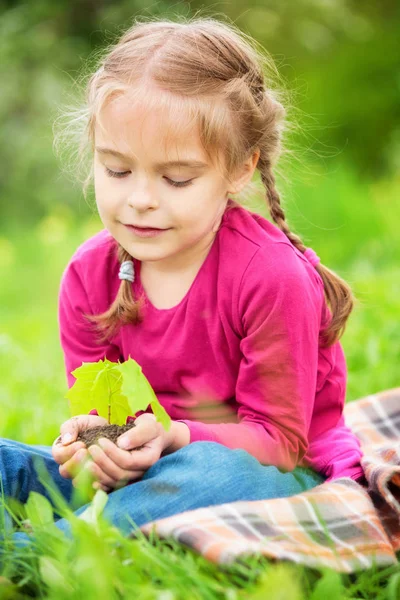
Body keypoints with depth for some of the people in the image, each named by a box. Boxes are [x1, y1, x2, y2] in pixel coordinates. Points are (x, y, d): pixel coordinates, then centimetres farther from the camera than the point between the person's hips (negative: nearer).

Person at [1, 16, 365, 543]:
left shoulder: (272, 275, -20)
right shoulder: (89, 274, -4)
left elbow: (279, 439, -16)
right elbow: (95, 406, 2)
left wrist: (172, 438, -35)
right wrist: (90, 441, -25)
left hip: (272, 476, -5)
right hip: (142, 466, 5)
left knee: (217, 474, -40)